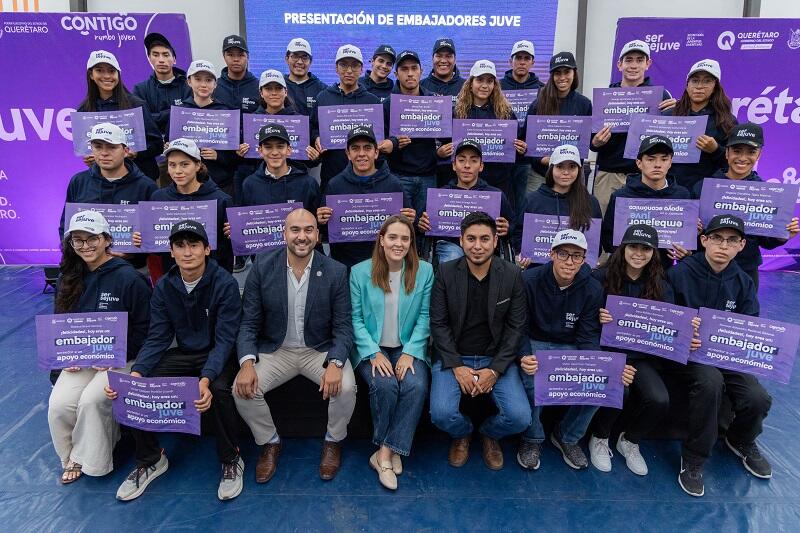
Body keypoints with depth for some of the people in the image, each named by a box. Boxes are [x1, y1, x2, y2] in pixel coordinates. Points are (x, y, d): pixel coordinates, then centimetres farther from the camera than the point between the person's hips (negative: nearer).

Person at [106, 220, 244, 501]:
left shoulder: (225, 284, -17)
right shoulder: (164, 287, -2)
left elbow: (225, 339, -21)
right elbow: (157, 338, -5)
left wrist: (206, 379, -39)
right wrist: (136, 373, -24)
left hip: (218, 355, -4)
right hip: (182, 354, 5)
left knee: (218, 390, -36)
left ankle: (231, 460, -8)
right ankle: (150, 459, 7)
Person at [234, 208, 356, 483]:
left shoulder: (336, 272, -10)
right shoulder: (262, 267, -8)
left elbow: (343, 326, -8)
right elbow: (249, 323, -5)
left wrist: (335, 363, -26)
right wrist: (247, 363, -21)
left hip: (321, 350, -1)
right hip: (275, 350, 1)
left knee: (345, 388, -26)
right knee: (242, 389, -21)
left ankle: (333, 441, 8)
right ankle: (270, 442, 10)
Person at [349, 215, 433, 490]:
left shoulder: (424, 271, -1)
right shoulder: (360, 272, -2)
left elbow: (424, 317, -1)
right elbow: (356, 318, -3)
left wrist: (409, 352, -13)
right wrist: (374, 353, -15)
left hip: (408, 348, 1)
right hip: (371, 348, -1)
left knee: (416, 386, -27)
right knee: (384, 385, -28)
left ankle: (386, 452, -11)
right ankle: (389, 452, -4)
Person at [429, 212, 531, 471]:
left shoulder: (512, 275, -4)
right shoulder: (445, 272, -6)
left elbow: (515, 327, -3)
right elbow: (438, 323, -4)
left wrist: (495, 370, -11)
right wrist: (456, 367, -13)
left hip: (496, 358, 1)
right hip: (453, 357, 0)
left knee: (520, 417, -18)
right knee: (441, 414, -23)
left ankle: (489, 434, 20)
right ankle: (462, 434, 17)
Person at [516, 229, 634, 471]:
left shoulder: (592, 289, -7)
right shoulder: (530, 280, -14)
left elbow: (588, 338, -6)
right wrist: (524, 356, -35)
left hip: (570, 348, 3)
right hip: (535, 344, -2)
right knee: (531, 378, -35)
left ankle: (567, 437, 5)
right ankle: (532, 439, -4)